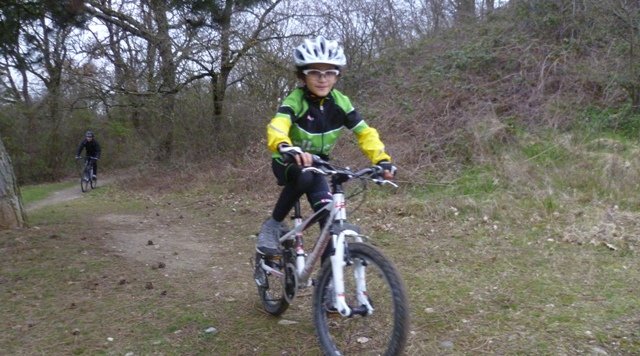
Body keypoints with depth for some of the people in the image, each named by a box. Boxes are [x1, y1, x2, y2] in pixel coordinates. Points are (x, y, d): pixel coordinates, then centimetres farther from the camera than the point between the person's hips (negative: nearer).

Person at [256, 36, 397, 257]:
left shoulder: (340, 102, -14)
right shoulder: (295, 101, -26)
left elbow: (365, 133, -13)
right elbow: (276, 129, -45)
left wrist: (382, 160, -31)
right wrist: (287, 148, -68)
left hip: (317, 163, 4)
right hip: (287, 163, -4)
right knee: (304, 176, -38)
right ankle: (273, 225, -17)